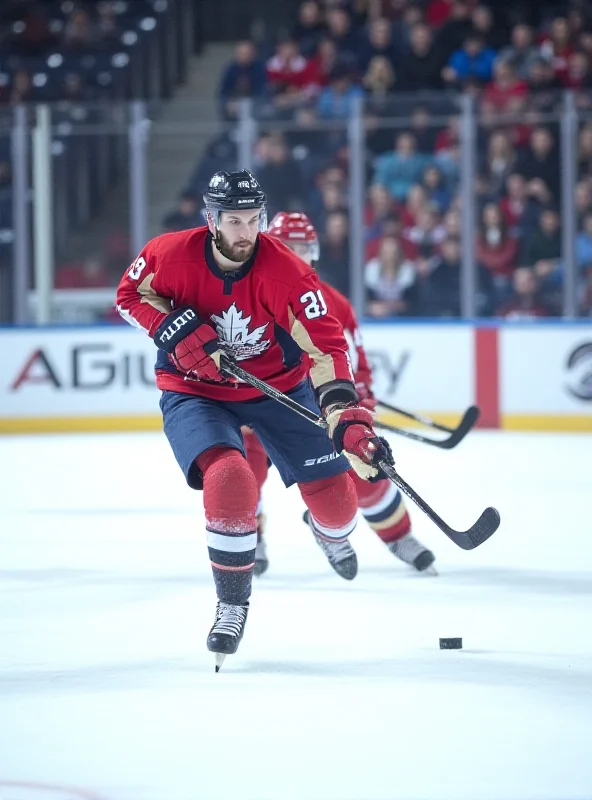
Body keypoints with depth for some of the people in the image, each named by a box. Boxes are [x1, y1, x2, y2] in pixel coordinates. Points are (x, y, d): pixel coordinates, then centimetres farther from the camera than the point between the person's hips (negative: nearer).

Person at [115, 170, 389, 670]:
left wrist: (347, 419, -40)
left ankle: (332, 535, 43)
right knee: (230, 479, -30)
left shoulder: (286, 272, -24)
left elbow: (325, 347, -28)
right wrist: (177, 331, -21)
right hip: (194, 392, -1)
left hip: (278, 388, 1)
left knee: (334, 494, -1)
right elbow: (132, 295, -2)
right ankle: (232, 604, -9)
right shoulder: (172, 255, -20)